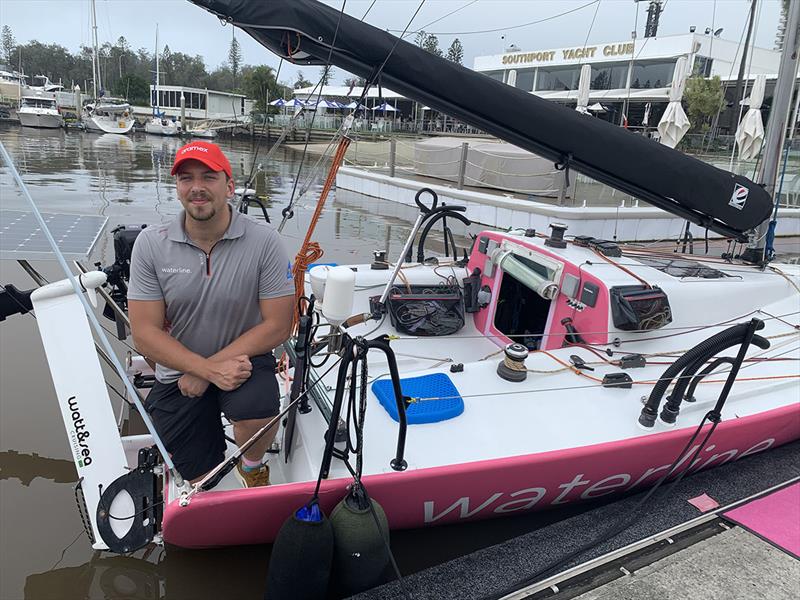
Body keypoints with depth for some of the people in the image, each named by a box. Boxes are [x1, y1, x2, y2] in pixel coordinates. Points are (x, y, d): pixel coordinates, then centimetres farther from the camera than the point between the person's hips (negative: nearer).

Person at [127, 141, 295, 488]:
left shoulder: (264, 241, -14)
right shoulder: (151, 244, -9)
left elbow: (277, 326, -13)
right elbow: (145, 333, -10)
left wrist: (213, 365, -18)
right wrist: (210, 370, -22)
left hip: (243, 359, -1)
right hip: (178, 372, 2)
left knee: (257, 415, -34)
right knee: (204, 482, 3)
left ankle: (253, 467, 4)